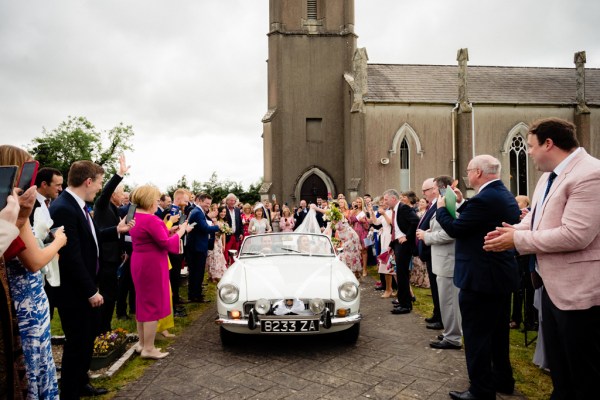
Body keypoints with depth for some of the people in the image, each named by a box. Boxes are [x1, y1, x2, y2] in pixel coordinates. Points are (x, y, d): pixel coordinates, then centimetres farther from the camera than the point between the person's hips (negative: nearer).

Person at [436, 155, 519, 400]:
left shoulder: (484, 199, -23)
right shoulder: (507, 196, 9)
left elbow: (455, 229, -18)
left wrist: (441, 208, -3)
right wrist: (460, 205, 11)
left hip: (480, 278, -10)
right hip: (503, 274, 10)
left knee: (477, 336, 2)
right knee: (497, 332, 22)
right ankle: (502, 380, 37)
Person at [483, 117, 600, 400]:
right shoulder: (549, 176, 10)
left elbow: (575, 234, -29)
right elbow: (535, 219, 15)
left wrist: (517, 239, -21)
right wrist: (509, 232, -6)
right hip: (553, 285, 10)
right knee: (558, 365, 25)